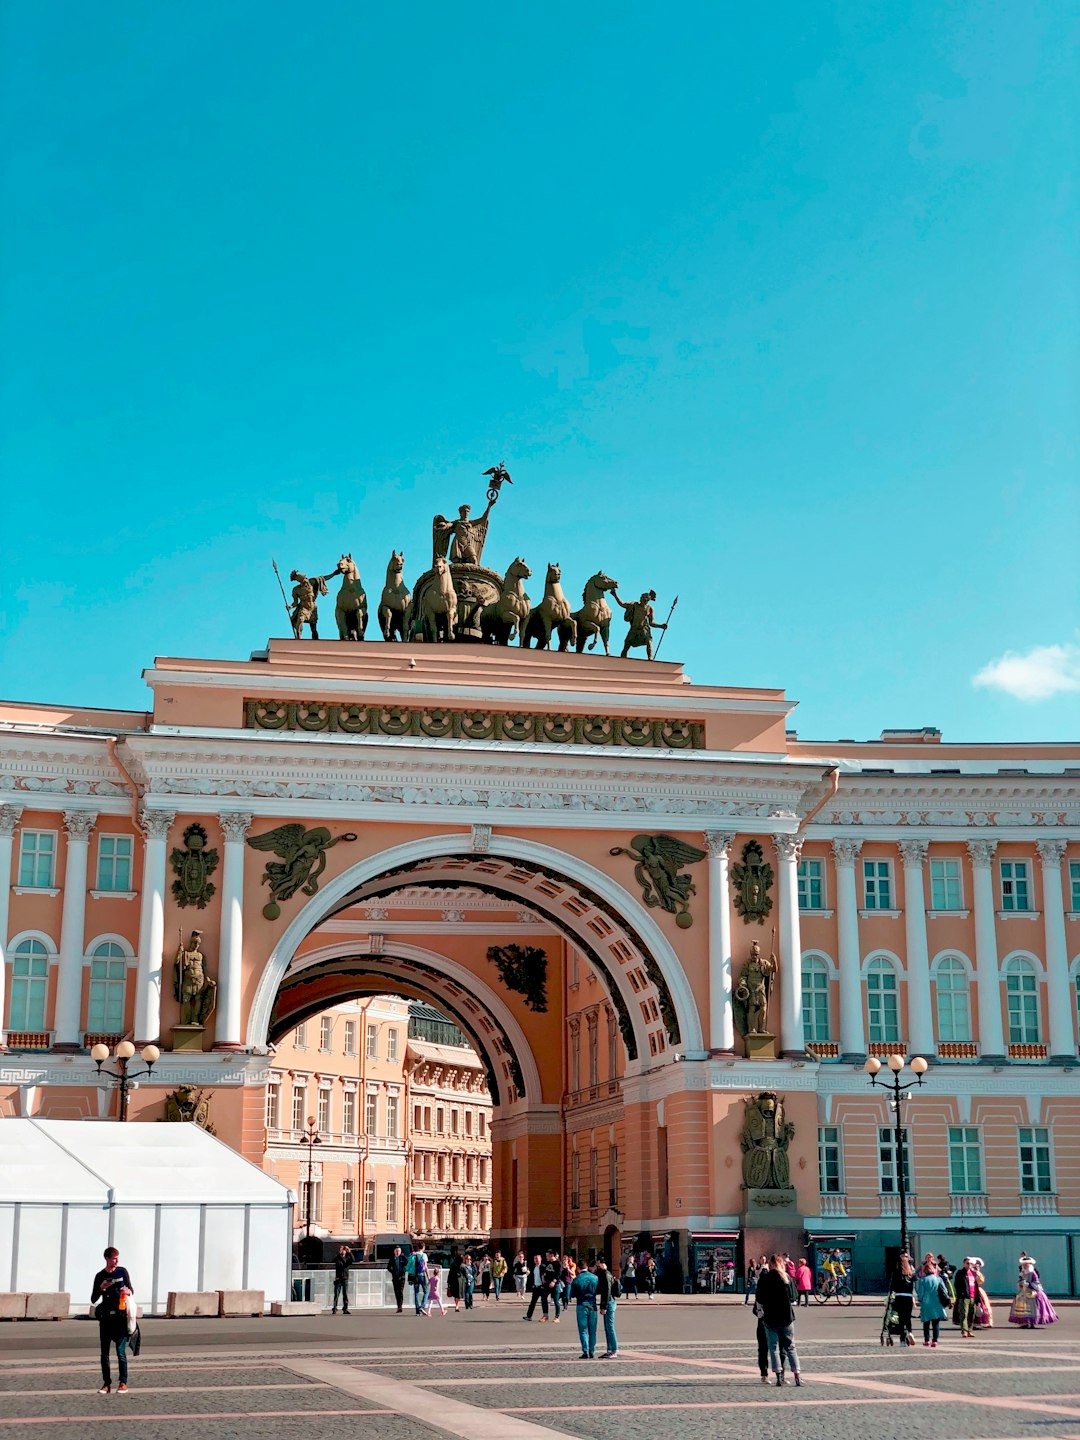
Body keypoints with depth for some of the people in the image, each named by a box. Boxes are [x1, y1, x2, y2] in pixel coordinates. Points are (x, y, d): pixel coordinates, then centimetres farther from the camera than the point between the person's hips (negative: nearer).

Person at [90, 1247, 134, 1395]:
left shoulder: (122, 1272, 4)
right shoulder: (100, 1276, 5)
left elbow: (131, 1290, 11)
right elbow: (93, 1300, 7)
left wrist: (128, 1291, -13)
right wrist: (101, 1288, -12)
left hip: (120, 1317, -2)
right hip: (105, 1317, 2)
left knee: (121, 1351, -6)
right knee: (105, 1353, 4)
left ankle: (123, 1383, 0)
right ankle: (106, 1384, 10)